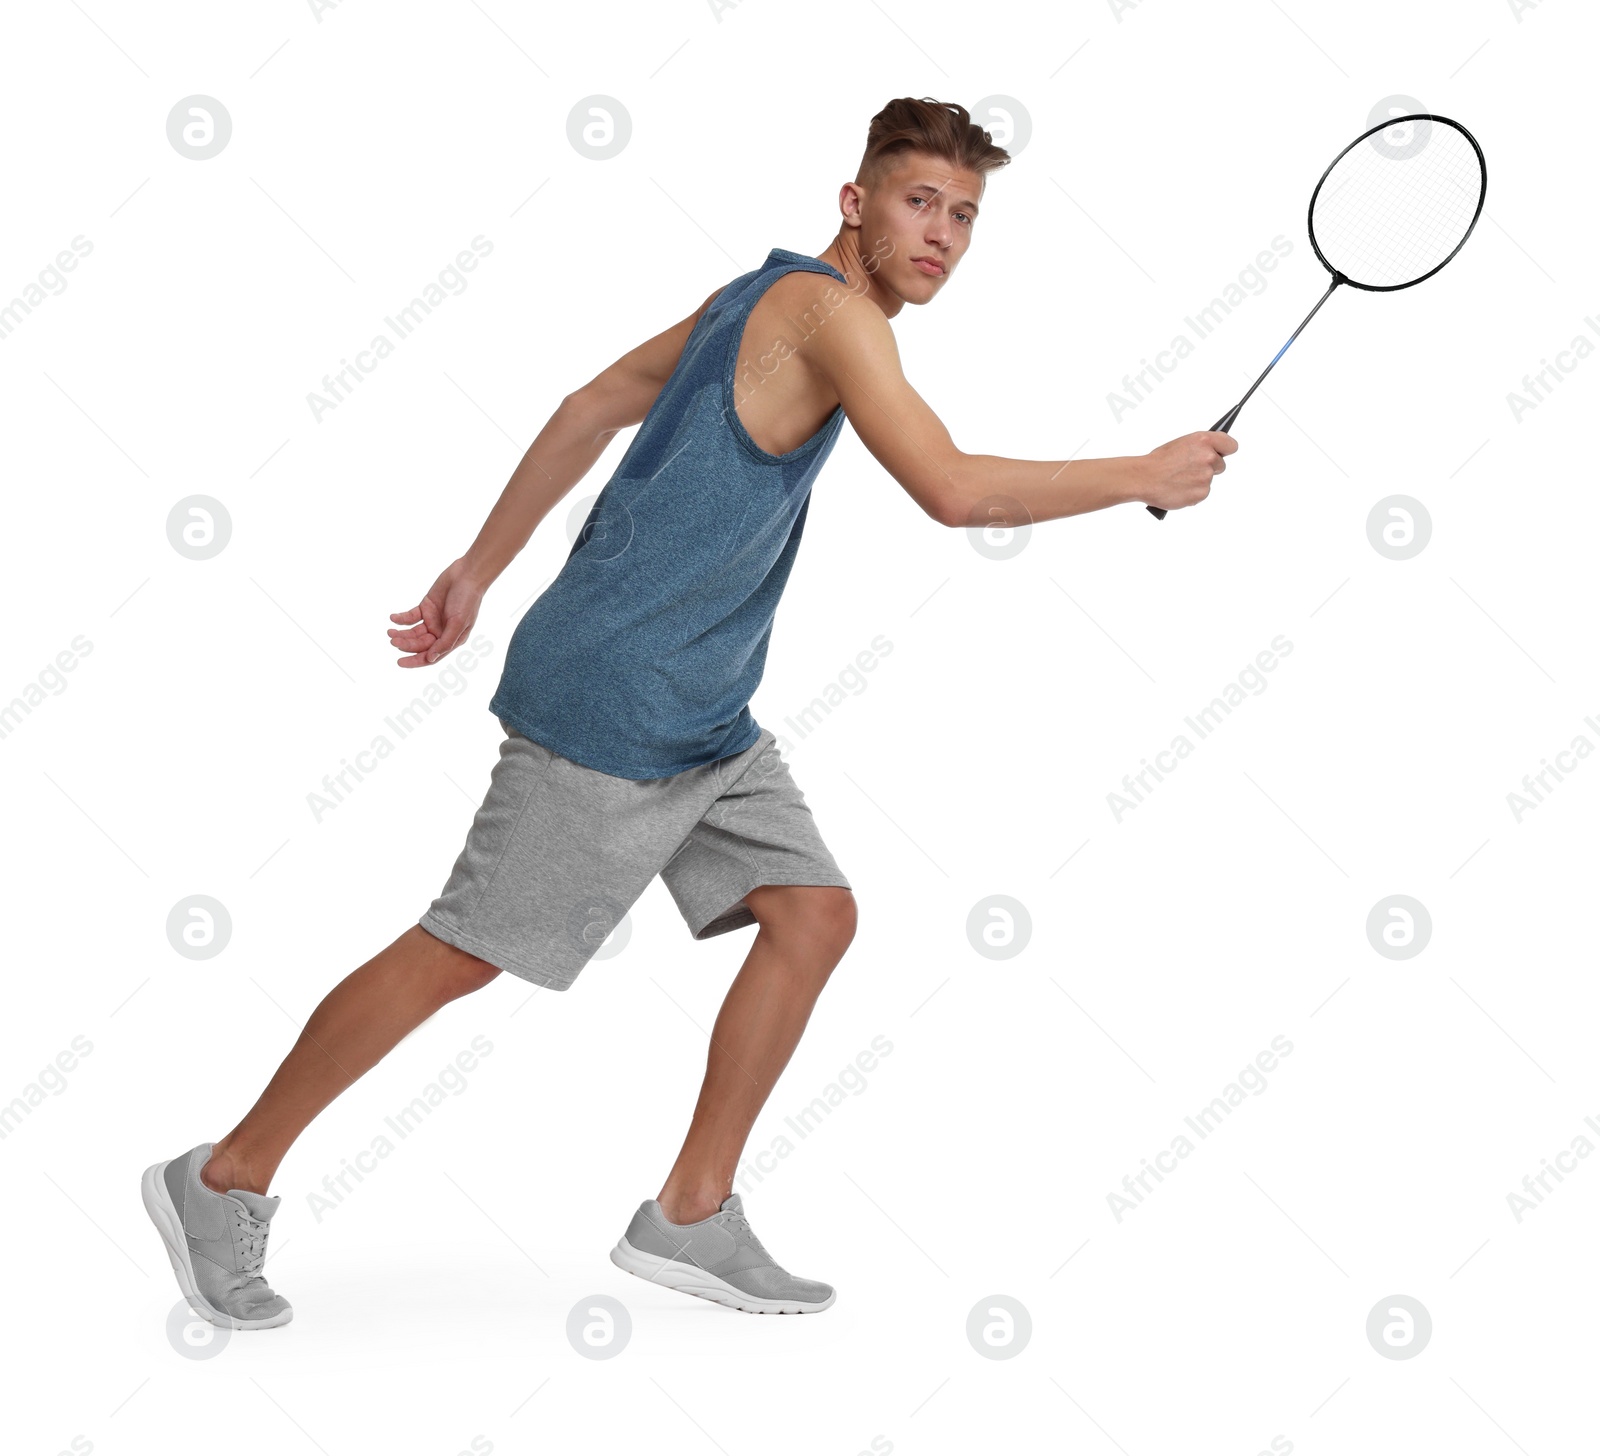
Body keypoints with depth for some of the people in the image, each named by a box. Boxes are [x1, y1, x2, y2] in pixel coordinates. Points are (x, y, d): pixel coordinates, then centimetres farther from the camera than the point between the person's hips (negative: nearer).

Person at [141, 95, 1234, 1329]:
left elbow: (589, 410, 18)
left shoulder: (766, 299, 14)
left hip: (703, 721, 10)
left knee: (815, 913, 4)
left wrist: (482, 565, 21)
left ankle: (691, 1216, 11)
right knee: (463, 955, -2)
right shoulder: (827, 307, -14)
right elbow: (954, 490, -27)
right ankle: (224, 1181, 14)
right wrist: (1146, 476, -15)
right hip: (606, 703, -10)